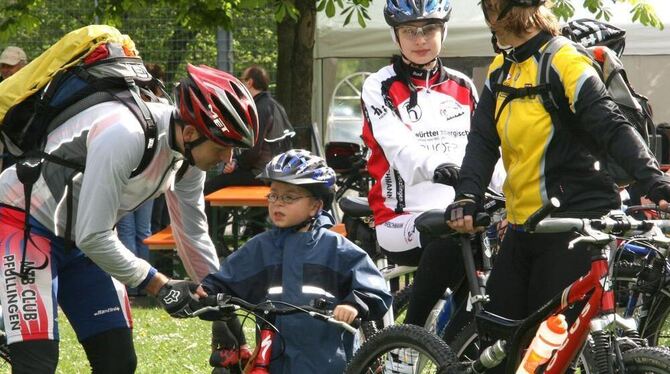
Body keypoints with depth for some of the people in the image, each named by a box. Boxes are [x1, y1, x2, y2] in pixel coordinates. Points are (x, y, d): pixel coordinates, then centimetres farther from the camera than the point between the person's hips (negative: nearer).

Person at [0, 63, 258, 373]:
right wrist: (159, 286, -22)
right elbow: (93, 237, -30)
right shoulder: (125, 137, -34)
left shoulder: (189, 153, -7)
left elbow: (193, 234, 8)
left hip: (76, 240, 9)